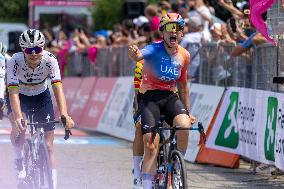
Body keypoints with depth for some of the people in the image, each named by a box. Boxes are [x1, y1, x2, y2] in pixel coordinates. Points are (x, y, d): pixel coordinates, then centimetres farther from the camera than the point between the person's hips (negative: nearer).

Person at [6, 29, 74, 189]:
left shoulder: (50, 60, -29)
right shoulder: (15, 61, -30)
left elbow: (58, 87, -37)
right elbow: (13, 91, -37)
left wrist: (64, 115, -50)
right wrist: (17, 117, -52)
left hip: (41, 96, 1)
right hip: (20, 96, -1)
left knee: (49, 144, -5)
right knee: (19, 127, -30)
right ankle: (19, 160, -2)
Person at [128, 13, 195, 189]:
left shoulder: (184, 55, 3)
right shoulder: (155, 49, -13)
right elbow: (140, 55, -37)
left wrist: (188, 112, 20)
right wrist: (135, 54, -62)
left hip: (170, 97, 4)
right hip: (149, 97, -3)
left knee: (184, 125, -27)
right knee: (151, 146, -15)